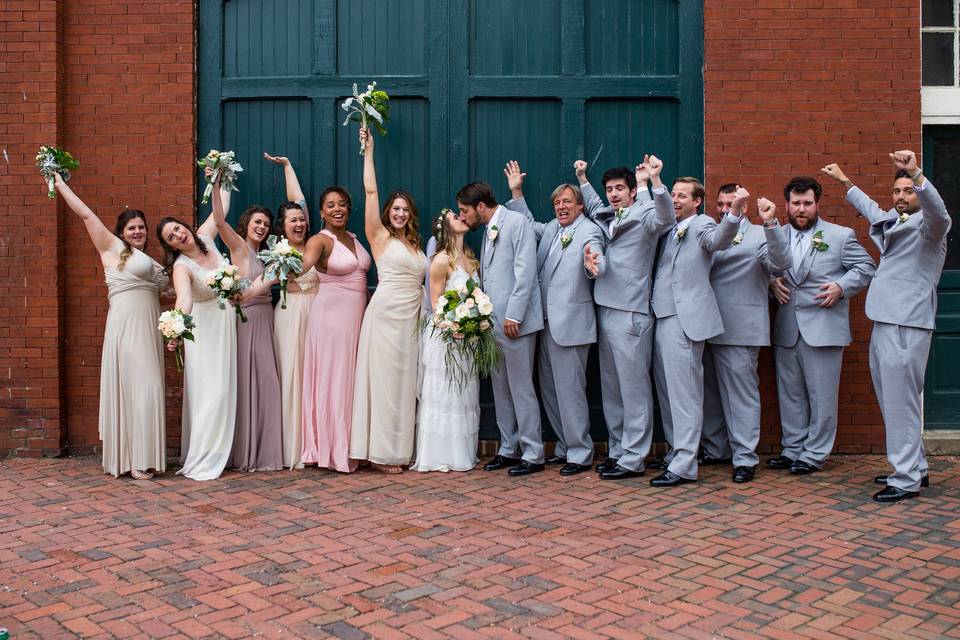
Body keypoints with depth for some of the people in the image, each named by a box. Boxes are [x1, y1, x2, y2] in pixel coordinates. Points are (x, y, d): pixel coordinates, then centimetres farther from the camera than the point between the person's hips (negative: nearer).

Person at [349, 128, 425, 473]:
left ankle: (399, 449, 14)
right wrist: (368, 151, -5)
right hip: (386, 314, -6)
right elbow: (370, 191, -6)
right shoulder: (380, 237, 1)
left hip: (412, 318, 6)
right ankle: (383, 452, 4)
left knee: (405, 382, 7)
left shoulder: (415, 243, 16)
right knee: (385, 380, -3)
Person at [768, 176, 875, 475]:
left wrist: (841, 287, -11)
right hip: (786, 329, 4)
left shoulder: (841, 235, 3)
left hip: (823, 327, -4)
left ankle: (814, 453, 10)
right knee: (790, 393, 11)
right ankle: (792, 448, 22)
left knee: (821, 395, 0)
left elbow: (866, 267, 3)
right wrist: (772, 282, 0)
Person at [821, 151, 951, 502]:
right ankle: (915, 468, 24)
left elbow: (937, 210, -29)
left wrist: (916, 173, -44)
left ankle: (907, 480, -1)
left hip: (907, 326, -9)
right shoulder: (892, 220, 19)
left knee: (901, 403, -8)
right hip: (884, 322, 9)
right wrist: (843, 180, 48)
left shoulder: (927, 224, -5)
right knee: (891, 401, 13)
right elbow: (871, 209, 39)